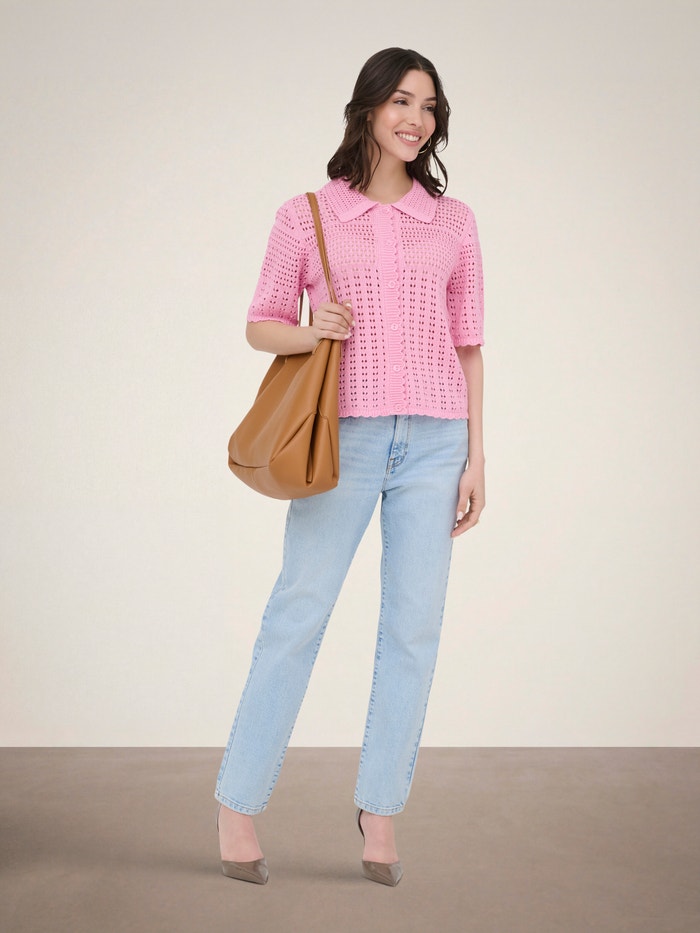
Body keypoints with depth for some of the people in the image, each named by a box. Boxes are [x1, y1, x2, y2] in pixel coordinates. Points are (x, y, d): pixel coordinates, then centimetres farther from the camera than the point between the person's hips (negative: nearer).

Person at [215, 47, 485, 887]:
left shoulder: (453, 222, 10)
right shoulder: (306, 217, 4)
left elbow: (468, 345, 10)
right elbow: (259, 324, 9)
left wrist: (475, 456, 5)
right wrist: (310, 332, -13)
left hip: (434, 441, 2)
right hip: (346, 437, -2)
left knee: (414, 624, 2)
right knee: (297, 613, -2)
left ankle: (380, 805, 16)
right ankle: (237, 803, 12)